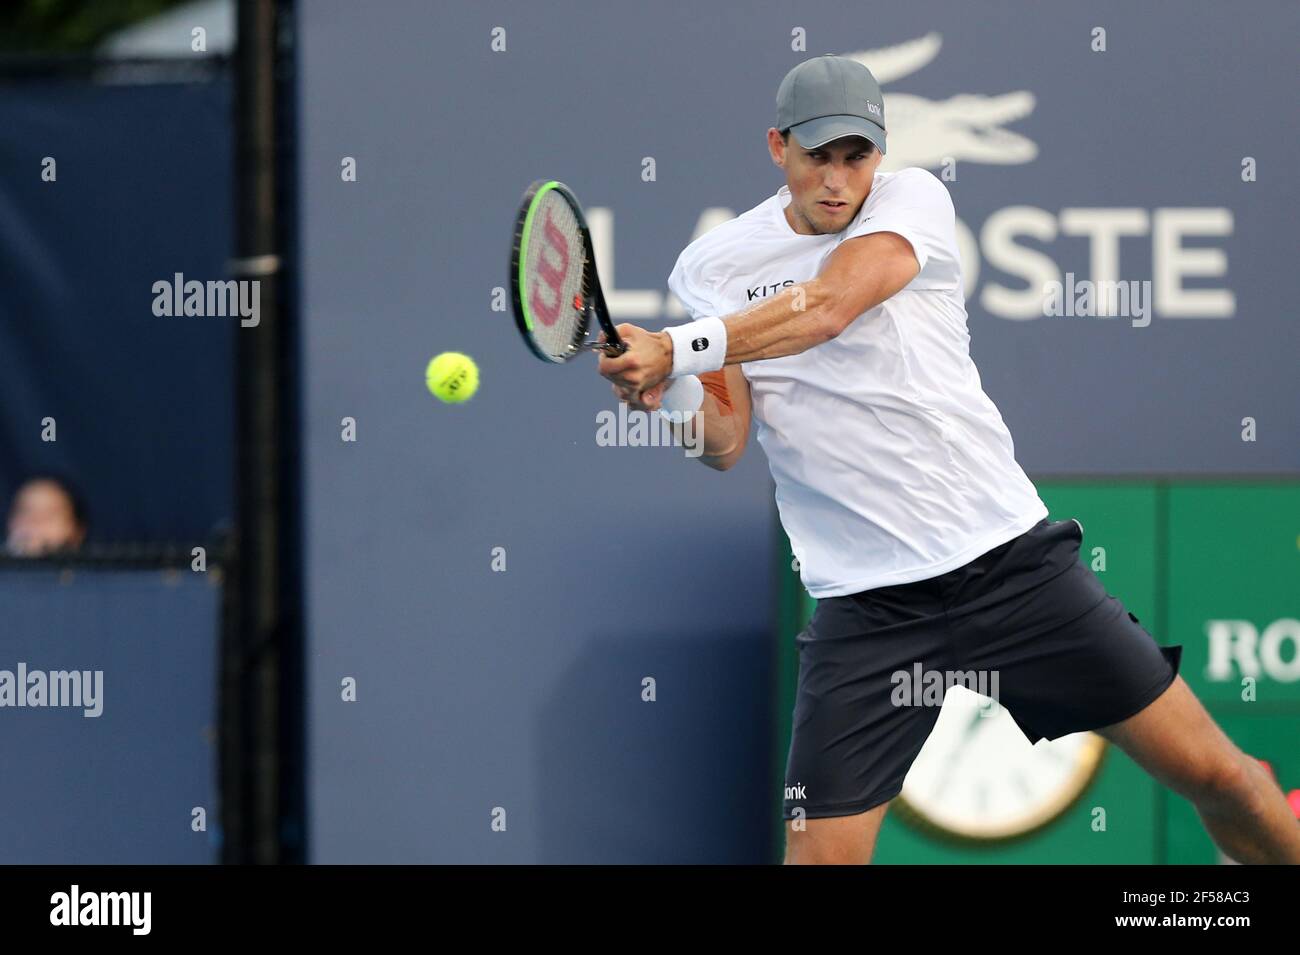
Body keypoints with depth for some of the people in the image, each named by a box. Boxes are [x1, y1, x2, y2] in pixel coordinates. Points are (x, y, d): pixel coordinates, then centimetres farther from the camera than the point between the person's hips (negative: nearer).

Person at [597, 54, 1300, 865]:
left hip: (1012, 556, 0)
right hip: (866, 606, 0)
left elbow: (827, 308, -21)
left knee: (1217, 775, 0)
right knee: (820, 857, -11)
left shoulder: (914, 199, -2)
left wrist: (676, 351, -30)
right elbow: (727, 445, -5)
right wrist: (663, 392, -27)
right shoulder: (713, 268, 3)